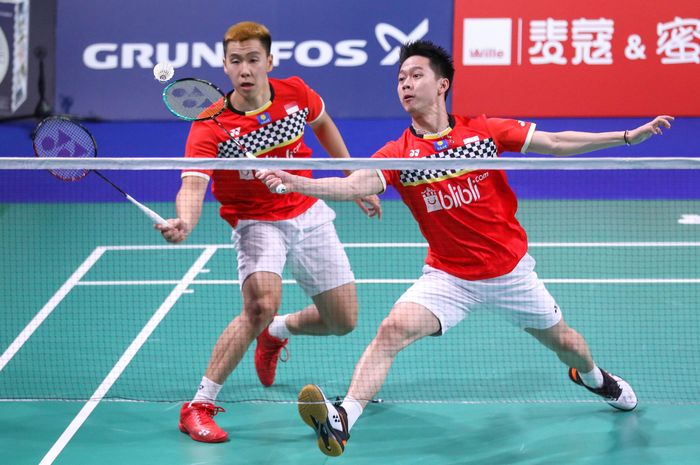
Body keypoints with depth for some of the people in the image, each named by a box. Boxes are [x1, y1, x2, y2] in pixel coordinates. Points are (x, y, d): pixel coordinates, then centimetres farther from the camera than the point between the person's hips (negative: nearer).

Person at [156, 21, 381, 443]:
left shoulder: (295, 93, -10)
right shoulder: (210, 128, -23)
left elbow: (324, 124, 13)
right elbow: (193, 186, -35)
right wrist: (183, 223, -57)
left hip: (310, 214, 5)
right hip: (258, 223, -5)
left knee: (343, 322, 8)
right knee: (262, 304, -32)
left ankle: (277, 332, 42)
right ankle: (200, 405, -21)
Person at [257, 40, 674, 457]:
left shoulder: (484, 131, -8)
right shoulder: (398, 155, -10)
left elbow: (556, 144, -3)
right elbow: (351, 185, -26)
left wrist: (628, 136, -8)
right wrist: (293, 182, -44)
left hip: (511, 269, 1)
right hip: (448, 277, -1)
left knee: (563, 342, 20)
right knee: (393, 329, -27)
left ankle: (591, 376, 57)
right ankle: (342, 421, -33)